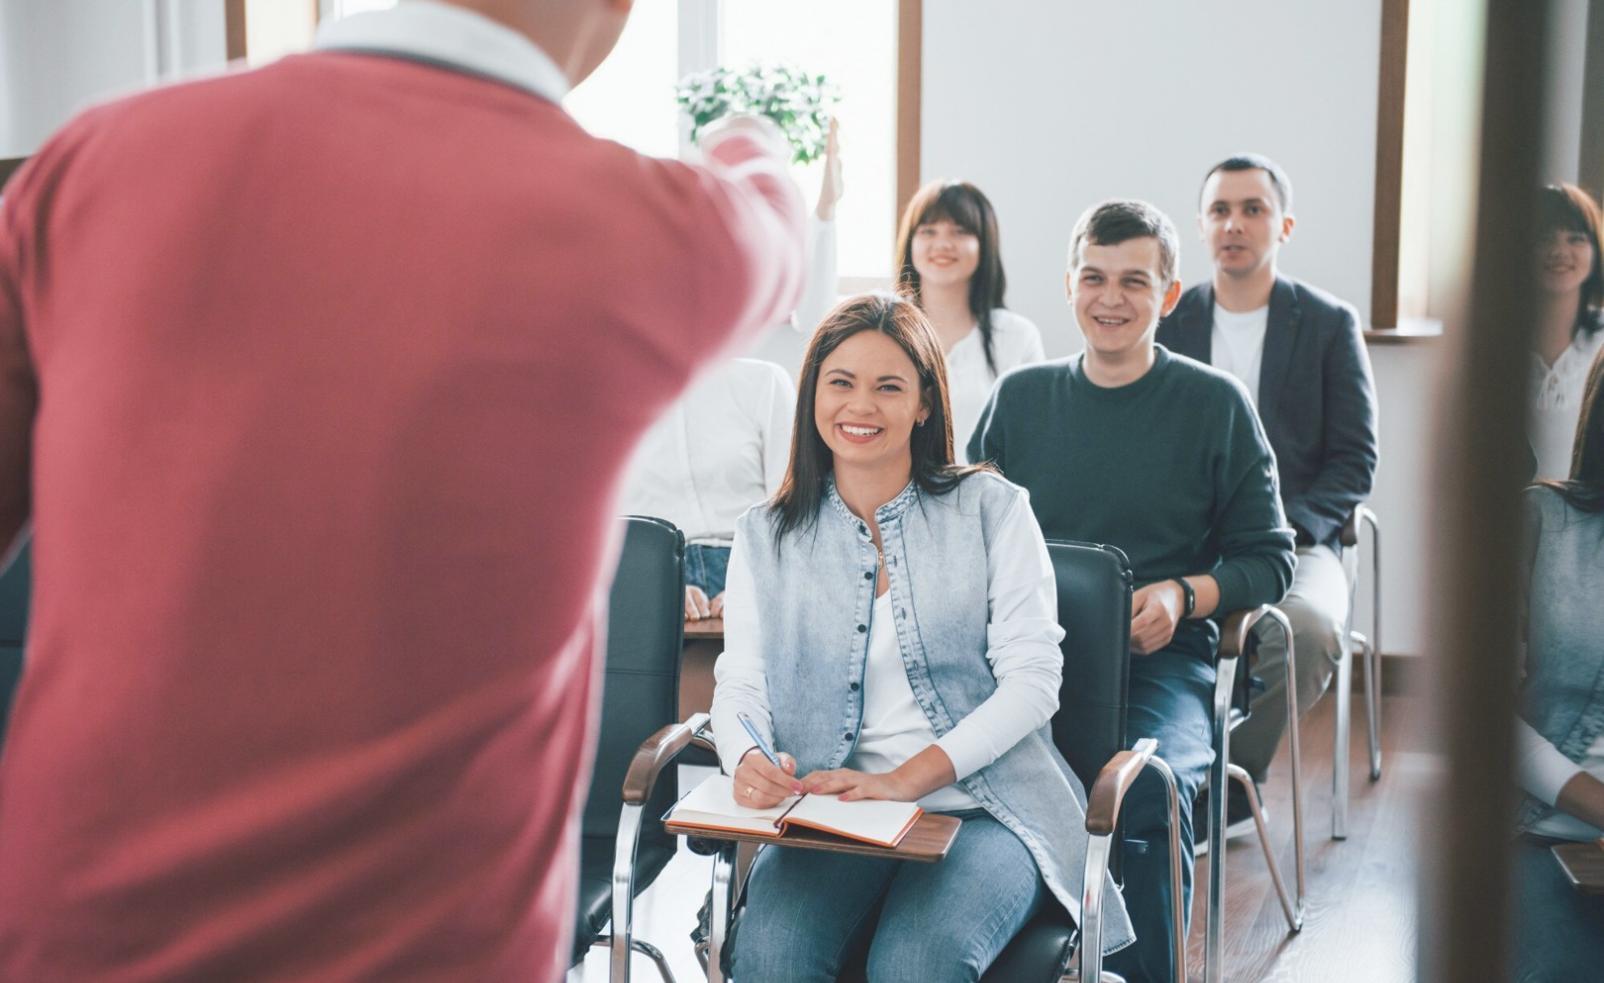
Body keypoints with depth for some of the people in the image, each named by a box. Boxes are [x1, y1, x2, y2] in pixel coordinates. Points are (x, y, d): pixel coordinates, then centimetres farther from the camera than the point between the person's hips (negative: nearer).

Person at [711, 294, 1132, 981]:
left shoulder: (991, 510, 6)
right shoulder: (765, 538, 14)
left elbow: (1033, 678, -3)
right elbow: (740, 684, 7)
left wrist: (904, 780, -15)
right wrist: (748, 761, -18)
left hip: (982, 807, -1)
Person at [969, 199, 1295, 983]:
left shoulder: (1216, 404, 6)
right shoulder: (1020, 397, 14)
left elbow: (1270, 558, 8)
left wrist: (1185, 594, -11)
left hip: (1161, 660, -2)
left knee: (1147, 786, -33)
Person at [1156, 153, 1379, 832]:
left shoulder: (1330, 324, 7)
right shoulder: (1167, 323, 12)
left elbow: (1355, 463, 3)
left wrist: (1281, 531, -13)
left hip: (1295, 540, -1)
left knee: (1309, 626, -36)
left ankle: (1218, 789, -14)